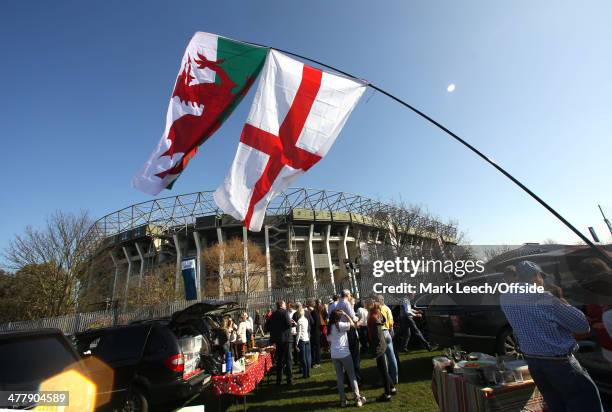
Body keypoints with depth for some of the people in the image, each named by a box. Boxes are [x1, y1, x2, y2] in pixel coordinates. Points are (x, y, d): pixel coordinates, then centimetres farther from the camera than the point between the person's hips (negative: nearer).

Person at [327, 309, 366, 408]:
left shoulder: (329, 327, 7)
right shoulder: (340, 325, -12)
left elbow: (329, 341, 13)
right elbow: (351, 323, -13)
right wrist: (345, 314, -6)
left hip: (334, 355, 5)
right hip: (344, 354, -5)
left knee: (339, 377, 12)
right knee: (352, 375, 7)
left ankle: (342, 400, 15)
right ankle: (358, 398, 10)